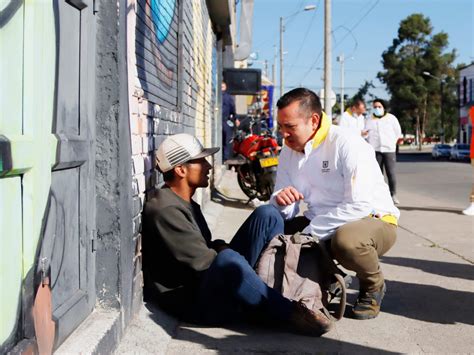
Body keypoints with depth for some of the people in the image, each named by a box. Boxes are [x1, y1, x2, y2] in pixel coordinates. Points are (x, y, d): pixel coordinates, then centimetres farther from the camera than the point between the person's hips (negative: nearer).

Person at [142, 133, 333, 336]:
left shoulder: (186, 204, 14)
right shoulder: (165, 211, -18)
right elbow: (202, 262, -20)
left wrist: (220, 247, -3)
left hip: (213, 281, 10)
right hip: (191, 302, -10)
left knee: (266, 215, 0)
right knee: (228, 260, -44)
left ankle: (287, 291, -5)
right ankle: (289, 313, -24)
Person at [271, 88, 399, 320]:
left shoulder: (347, 145, -19)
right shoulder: (289, 152, 3)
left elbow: (360, 206, -27)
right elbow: (284, 213, 3)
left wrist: (310, 233, -26)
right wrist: (280, 201, -23)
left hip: (373, 221, -6)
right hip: (320, 224, 6)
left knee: (346, 239, -40)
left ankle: (373, 286, -5)